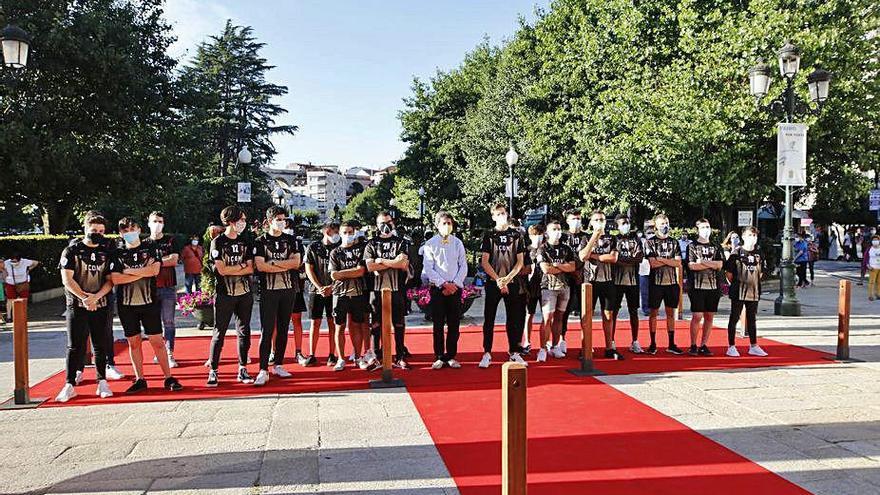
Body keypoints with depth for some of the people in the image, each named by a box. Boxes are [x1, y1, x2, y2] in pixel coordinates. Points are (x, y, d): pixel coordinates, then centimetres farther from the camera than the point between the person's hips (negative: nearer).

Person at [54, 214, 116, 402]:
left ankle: (102, 382, 13)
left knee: (101, 345, 6)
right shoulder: (72, 250, 1)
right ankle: (69, 384, 3)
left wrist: (95, 297, -13)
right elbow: (67, 279, -5)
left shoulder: (107, 252, 8)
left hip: (100, 306, 2)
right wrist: (84, 298, -13)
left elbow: (110, 281, 3)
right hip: (76, 305, -2)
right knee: (75, 346, -2)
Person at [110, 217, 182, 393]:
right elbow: (114, 279, -8)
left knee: (157, 340, 0)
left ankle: (169, 378, 5)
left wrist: (129, 271, -9)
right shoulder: (117, 253, 5)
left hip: (149, 302, -2)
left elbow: (155, 270, -13)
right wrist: (143, 272, -11)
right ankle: (140, 380, 17)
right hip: (126, 304, 2)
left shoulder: (151, 248, 3)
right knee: (133, 342, 8)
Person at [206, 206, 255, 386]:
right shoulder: (218, 242, -4)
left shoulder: (245, 242, 10)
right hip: (225, 295, -4)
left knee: (244, 332, 7)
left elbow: (251, 269, 2)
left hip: (245, 293, 4)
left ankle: (242, 370, 15)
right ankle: (213, 371, 5)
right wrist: (242, 266, -4)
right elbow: (222, 270, -12)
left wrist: (232, 270, -10)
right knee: (219, 333, -1)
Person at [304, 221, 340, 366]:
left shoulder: (338, 248, 3)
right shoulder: (313, 247, 2)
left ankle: (332, 355, 9)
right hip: (317, 290, 0)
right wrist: (320, 287, -8)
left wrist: (331, 287, -11)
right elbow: (309, 269, 1)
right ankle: (312, 355, 10)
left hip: (333, 291, 0)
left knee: (332, 323, 3)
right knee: (315, 323, 3)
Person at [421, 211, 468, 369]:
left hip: (455, 288, 2)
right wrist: (444, 284, -11)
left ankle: (451, 356, 12)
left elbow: (463, 266, 6)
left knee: (454, 324, 3)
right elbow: (428, 269, -4)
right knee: (438, 324, 0)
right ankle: (439, 357, 7)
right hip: (438, 288, -2)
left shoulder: (458, 243, 7)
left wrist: (455, 284, -6)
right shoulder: (430, 244, 0)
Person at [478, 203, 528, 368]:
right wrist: (498, 280, -11)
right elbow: (484, 262, -2)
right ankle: (487, 353, 4)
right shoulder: (489, 235, 3)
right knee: (489, 319, 0)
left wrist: (507, 279, -8)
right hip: (493, 283, -1)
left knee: (513, 319, 5)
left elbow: (520, 261, 4)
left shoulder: (516, 235, 7)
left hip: (512, 283, 1)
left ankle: (514, 352, 14)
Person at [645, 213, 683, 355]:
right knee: (654, 313, 2)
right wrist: (670, 261, -7)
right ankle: (653, 344, 10)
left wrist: (661, 259, -10)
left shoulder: (674, 242, 9)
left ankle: (671, 344, 13)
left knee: (671, 313, 7)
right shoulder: (650, 242, 0)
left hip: (672, 282, 3)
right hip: (656, 282, -3)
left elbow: (678, 263, -1)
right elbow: (653, 263, -11)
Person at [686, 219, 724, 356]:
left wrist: (702, 262, -7)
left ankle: (703, 345, 13)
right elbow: (691, 266, -8)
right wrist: (712, 264, -4)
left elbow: (720, 265, -1)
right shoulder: (692, 246, 5)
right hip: (697, 286, -4)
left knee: (709, 316, 4)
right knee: (697, 316, -7)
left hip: (713, 287, 4)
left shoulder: (716, 247, 15)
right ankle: (693, 346, 2)